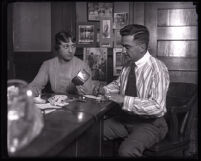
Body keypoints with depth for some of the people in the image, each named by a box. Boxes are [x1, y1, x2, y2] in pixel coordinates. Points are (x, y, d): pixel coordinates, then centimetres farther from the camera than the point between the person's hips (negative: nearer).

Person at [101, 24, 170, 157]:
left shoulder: (157, 69, -19)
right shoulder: (129, 65, 2)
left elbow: (158, 108, -25)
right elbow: (118, 84, 20)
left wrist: (124, 100, -27)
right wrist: (103, 90, 0)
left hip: (150, 123, -6)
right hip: (125, 118, 7)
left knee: (127, 151, -32)